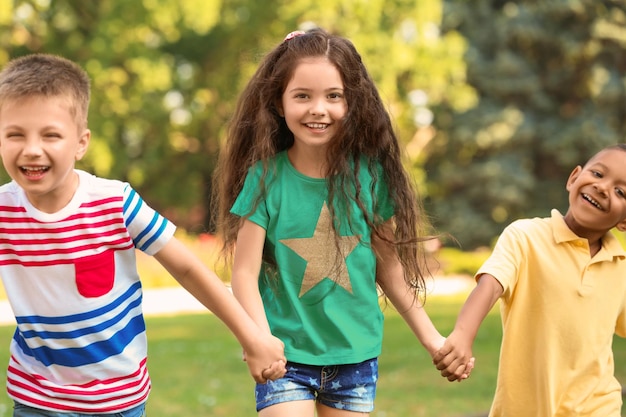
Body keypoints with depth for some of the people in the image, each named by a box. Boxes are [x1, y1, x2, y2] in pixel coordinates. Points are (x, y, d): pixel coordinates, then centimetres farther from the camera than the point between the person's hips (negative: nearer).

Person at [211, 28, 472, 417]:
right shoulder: (265, 176, -9)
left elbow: (388, 264, 7)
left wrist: (430, 336, 7)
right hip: (286, 356, -2)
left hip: (356, 356, 2)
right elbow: (245, 272, -10)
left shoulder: (370, 173, -3)